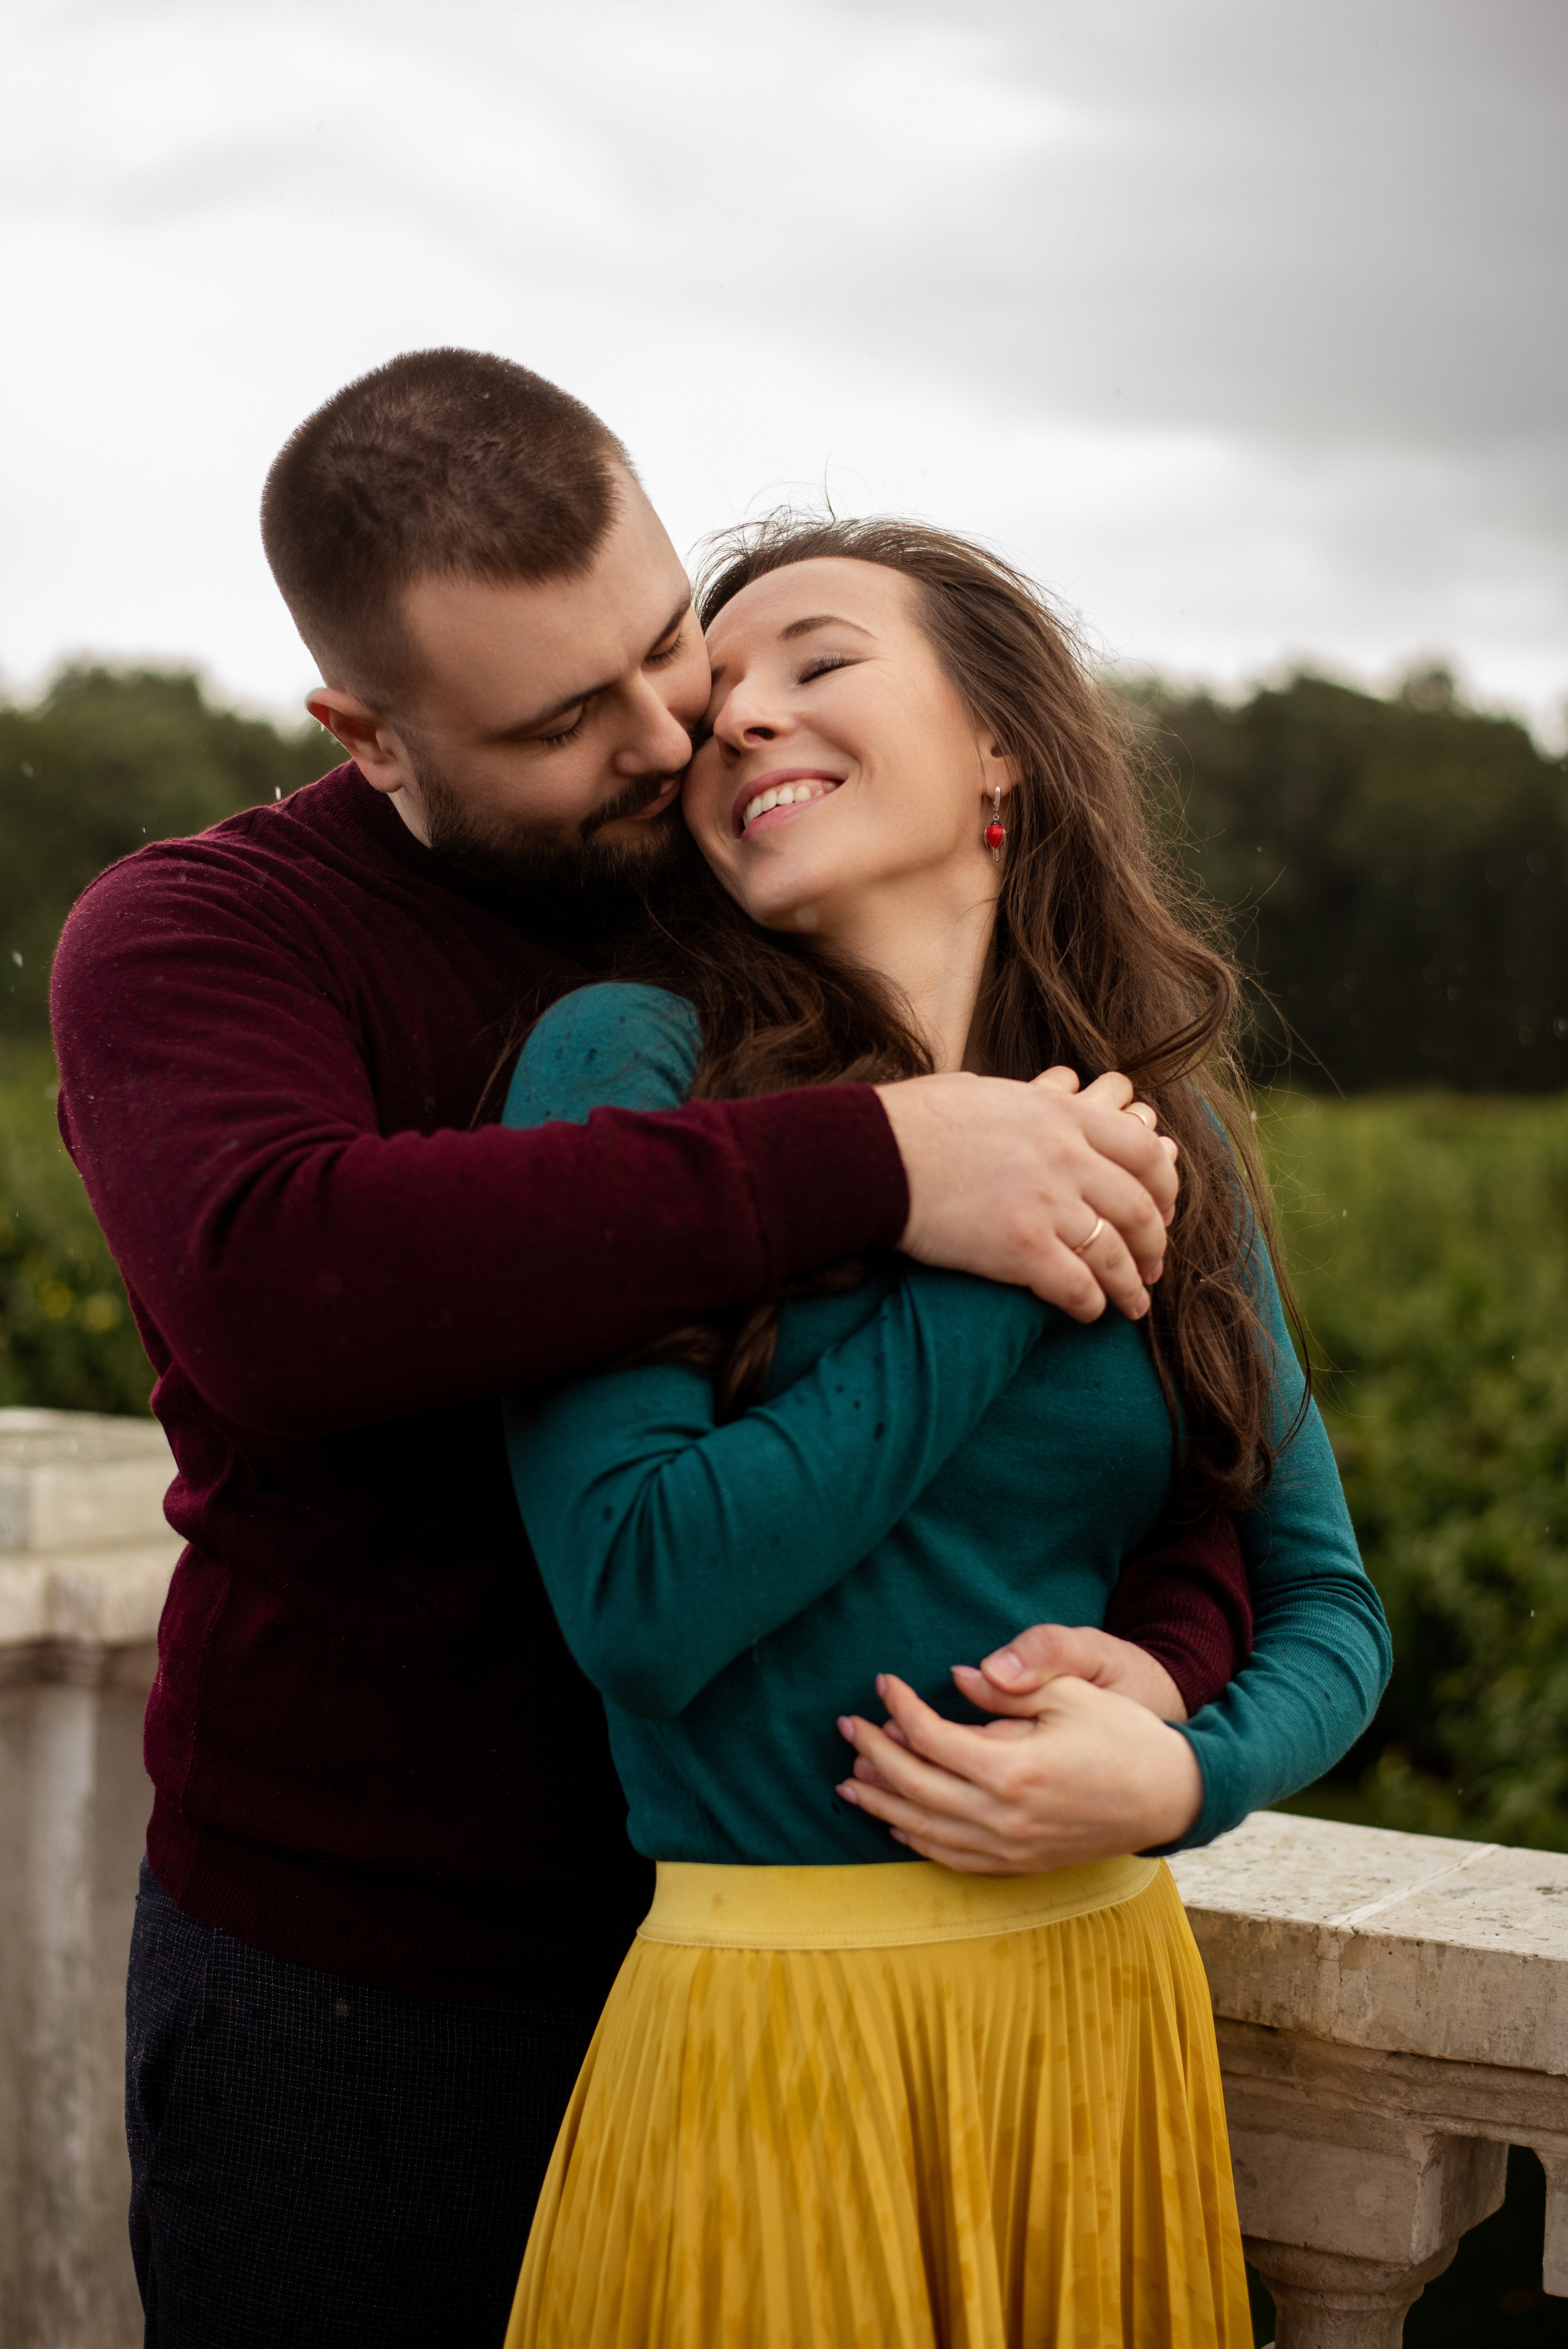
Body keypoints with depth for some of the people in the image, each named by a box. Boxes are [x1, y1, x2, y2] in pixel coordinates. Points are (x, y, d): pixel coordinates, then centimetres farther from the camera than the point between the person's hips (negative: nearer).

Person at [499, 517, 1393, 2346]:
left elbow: (1326, 1602, 9)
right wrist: (1007, 1263, -16)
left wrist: (1194, 1772, -12)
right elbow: (639, 1605, -17)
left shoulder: (1159, 1134, 4)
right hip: (770, 2012, -4)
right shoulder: (626, 1064, -8)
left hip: (1109, 1992, 4)